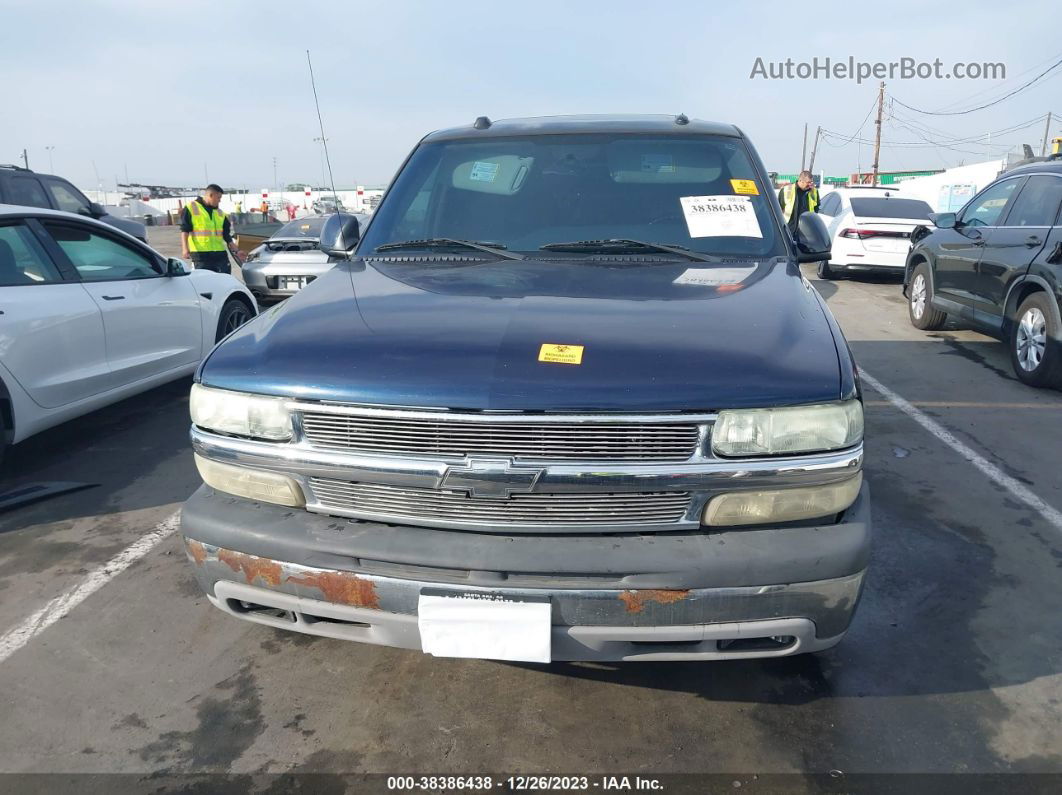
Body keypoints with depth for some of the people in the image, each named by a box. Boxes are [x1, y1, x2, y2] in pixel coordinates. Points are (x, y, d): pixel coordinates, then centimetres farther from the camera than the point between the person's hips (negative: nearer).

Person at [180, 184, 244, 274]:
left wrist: (236, 251, 13)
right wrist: (185, 249, -14)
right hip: (200, 256, -5)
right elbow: (185, 230, -3)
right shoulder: (191, 208, 1)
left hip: (220, 255, 5)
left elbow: (227, 236, 19)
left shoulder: (220, 213, 16)